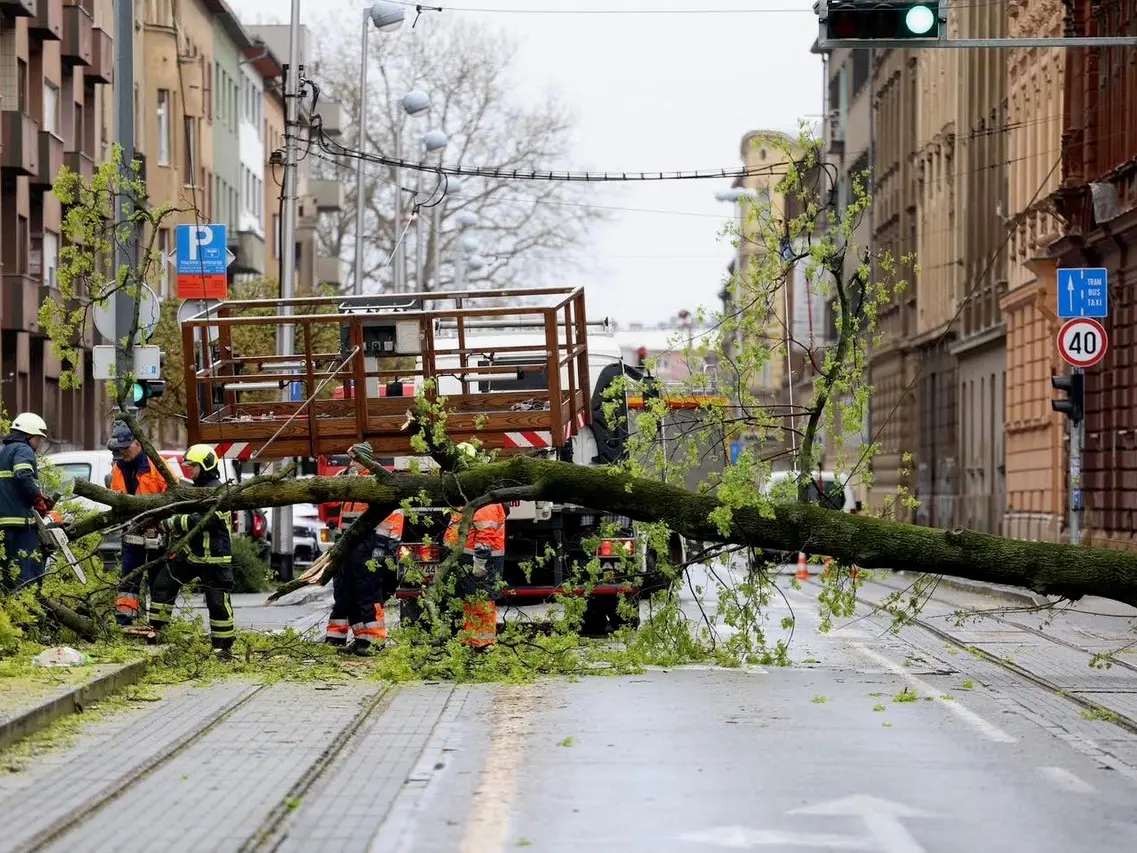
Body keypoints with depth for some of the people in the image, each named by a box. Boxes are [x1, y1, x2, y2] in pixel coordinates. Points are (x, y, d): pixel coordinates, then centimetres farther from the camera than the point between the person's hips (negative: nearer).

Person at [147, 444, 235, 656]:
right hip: (190, 553, 10)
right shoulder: (196, 489, 16)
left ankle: (223, 646, 3)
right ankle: (156, 628, 15)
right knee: (163, 583, 7)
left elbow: (203, 519, -28)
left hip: (213, 558, -10)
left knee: (217, 602, -5)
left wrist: (173, 523, -23)